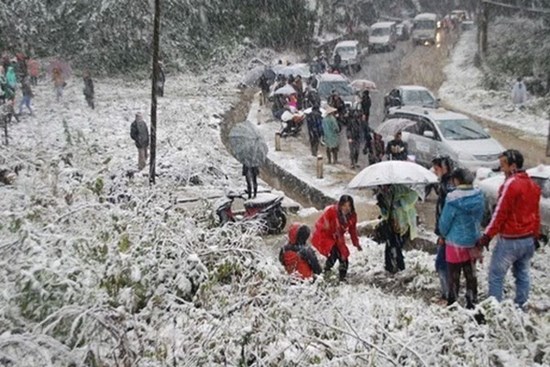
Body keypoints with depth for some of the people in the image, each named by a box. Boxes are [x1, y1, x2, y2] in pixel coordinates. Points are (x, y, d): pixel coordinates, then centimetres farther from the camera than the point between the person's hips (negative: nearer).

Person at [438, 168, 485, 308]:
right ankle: (472, 303, 25)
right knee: (471, 274, 16)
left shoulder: (453, 198, -21)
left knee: (454, 276, 7)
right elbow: (480, 217, 5)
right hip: (473, 240, 6)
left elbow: (444, 221, -13)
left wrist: (444, 234, 7)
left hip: (456, 243, -5)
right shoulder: (479, 196, -4)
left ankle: (452, 303, 15)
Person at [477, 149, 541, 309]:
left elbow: (500, 213, -18)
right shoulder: (533, 185, 9)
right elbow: (536, 213, 16)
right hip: (529, 239, 8)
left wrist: (487, 236, -12)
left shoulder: (511, 184, -18)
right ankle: (520, 306, 23)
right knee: (522, 274, 16)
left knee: (496, 275, 1)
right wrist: (535, 235, 24)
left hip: (510, 240, -8)